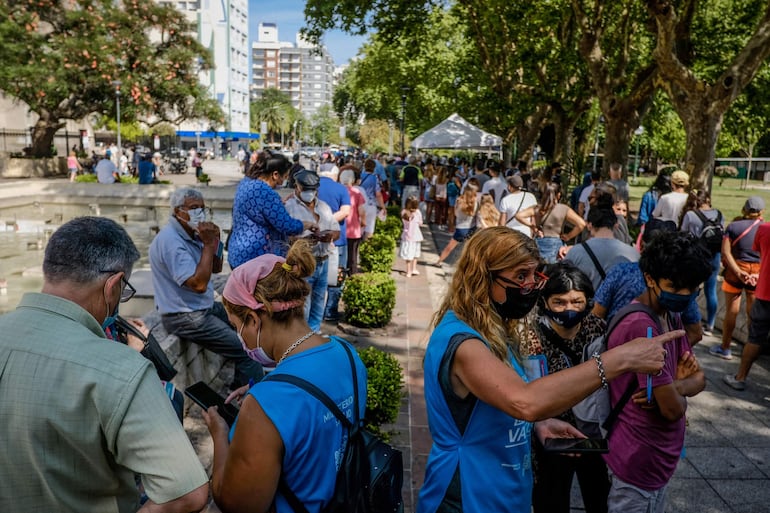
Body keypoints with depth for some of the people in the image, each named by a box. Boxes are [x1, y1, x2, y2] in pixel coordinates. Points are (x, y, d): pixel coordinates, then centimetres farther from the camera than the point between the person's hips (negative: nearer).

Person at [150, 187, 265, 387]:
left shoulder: (191, 233, 6)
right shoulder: (170, 240, -23)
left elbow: (216, 268, 13)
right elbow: (199, 284, -29)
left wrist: (215, 240, -5)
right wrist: (208, 244, -23)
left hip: (205, 306, 10)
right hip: (184, 317, -10)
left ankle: (240, 385, 30)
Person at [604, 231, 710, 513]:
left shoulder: (671, 317, 3)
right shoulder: (642, 327, -28)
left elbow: (699, 379, 6)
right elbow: (673, 409, -25)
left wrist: (675, 386, -16)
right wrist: (683, 386, -4)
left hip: (657, 456, 9)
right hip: (640, 461, -9)